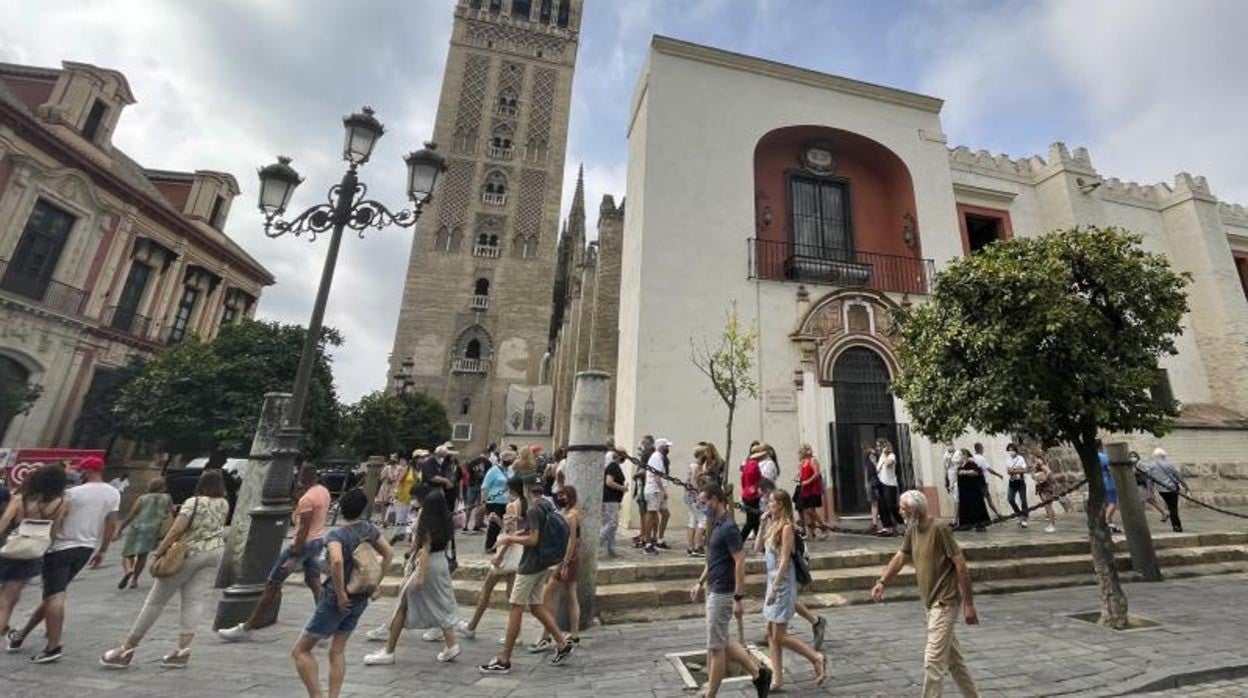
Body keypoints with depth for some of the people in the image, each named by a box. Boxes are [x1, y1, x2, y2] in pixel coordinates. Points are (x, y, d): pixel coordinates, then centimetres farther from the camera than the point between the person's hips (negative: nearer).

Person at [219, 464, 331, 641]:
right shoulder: (324, 491, 6)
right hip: (319, 540, 9)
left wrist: (294, 556, -20)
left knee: (272, 584, 5)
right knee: (314, 582, 11)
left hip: (304, 543, -8)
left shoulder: (307, 499, -21)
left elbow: (303, 529, -22)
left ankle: (246, 628, 18)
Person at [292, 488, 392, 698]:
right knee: (337, 651, 20)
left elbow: (337, 561, -38)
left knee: (300, 651, 12)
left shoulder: (335, 535, -19)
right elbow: (388, 553, 3)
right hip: (361, 600, 6)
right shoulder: (369, 529, -2)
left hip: (337, 600, -6)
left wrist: (340, 594, -26)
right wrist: (377, 584, 9)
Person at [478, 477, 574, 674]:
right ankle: (562, 644, 20)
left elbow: (533, 540, -22)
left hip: (530, 565, -9)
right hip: (543, 563, 9)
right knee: (535, 605, 17)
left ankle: (503, 661, 11)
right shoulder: (547, 506, 8)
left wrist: (509, 538, -11)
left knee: (516, 608, 1)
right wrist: (519, 533, 13)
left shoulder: (533, 510, -19)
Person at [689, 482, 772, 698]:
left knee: (716, 647, 3)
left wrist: (739, 598, -21)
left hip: (723, 594, -10)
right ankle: (758, 673, 29)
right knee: (723, 642, 18)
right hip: (713, 591, 10)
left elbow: (740, 562, -22)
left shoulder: (728, 528, -20)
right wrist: (700, 583, 18)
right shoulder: (715, 525, 9)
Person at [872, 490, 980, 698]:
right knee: (952, 656, 21)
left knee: (933, 659, -5)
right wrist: (882, 582, 2)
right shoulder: (912, 530, 4)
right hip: (931, 602, 8)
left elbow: (961, 565, -17)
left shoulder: (939, 529, -20)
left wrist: (968, 604, -15)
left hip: (945, 602, -8)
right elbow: (900, 558, 11)